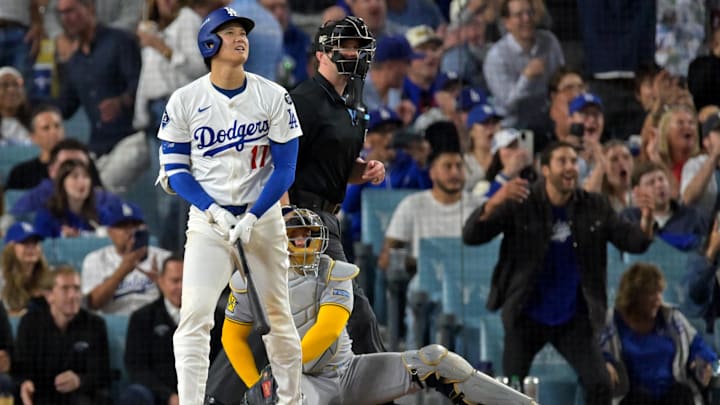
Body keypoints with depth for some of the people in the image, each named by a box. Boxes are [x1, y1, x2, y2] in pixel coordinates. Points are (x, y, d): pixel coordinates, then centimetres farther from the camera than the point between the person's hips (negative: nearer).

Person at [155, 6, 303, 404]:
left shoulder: (273, 96, -2)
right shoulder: (185, 100, -2)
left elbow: (284, 169, -2)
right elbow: (174, 170, 0)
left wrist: (252, 217, -14)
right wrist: (212, 210, -15)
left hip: (263, 217, 1)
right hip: (208, 220, -1)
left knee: (277, 315, 6)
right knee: (194, 315, -13)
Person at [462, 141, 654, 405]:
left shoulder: (595, 207, 0)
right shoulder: (521, 205, -8)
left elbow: (633, 242, -5)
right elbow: (470, 236, -15)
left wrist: (646, 223, -30)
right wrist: (492, 205, -36)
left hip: (574, 319, 2)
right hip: (527, 316, -1)